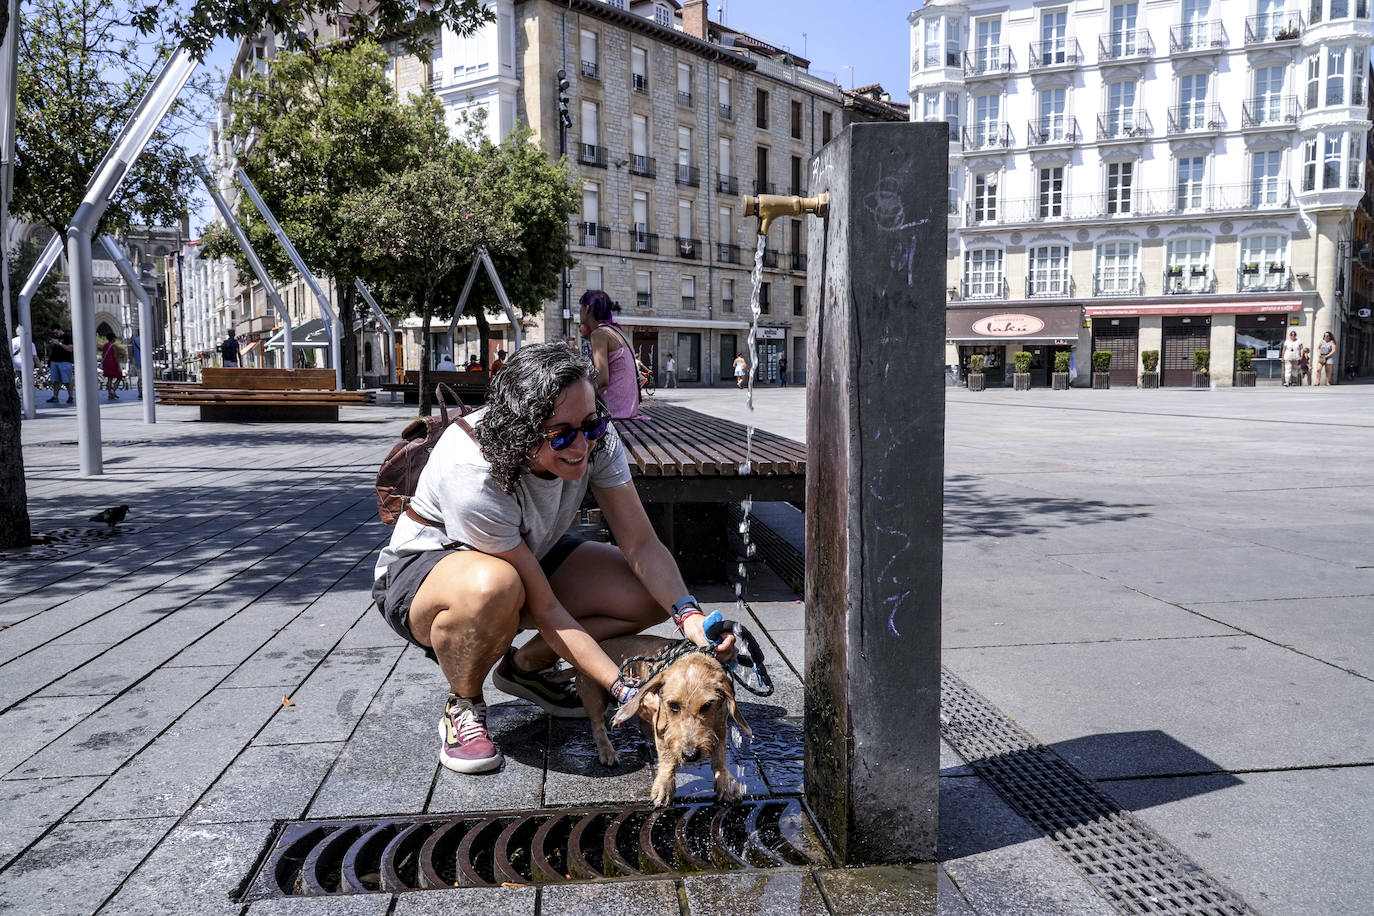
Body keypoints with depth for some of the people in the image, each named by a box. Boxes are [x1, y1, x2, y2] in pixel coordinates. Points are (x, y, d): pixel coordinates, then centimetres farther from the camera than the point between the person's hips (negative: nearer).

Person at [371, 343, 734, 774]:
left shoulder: (595, 439, -22)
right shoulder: (473, 478, -37)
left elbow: (641, 544, -18)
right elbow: (544, 609, -32)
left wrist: (689, 614, -36)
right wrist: (625, 691, -35)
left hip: (530, 553, 6)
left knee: (654, 595, -13)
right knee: (493, 586, -43)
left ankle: (526, 666, 10)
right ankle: (463, 706, -9)